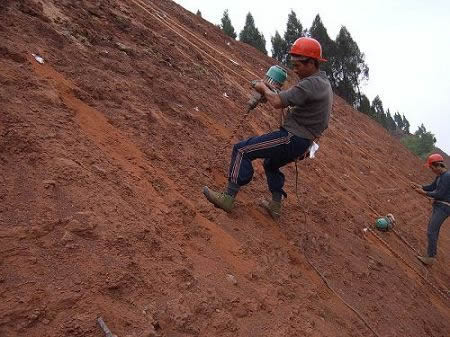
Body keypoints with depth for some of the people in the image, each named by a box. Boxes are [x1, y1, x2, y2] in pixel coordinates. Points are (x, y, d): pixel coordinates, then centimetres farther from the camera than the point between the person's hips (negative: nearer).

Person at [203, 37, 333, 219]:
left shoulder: (311, 83, -20)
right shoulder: (323, 83, 14)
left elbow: (278, 102, -27)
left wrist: (263, 88, -8)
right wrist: (277, 92, 8)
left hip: (292, 138, -10)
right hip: (301, 142, 10)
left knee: (242, 150, -10)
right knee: (271, 164, 32)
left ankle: (228, 197, -10)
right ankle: (275, 205, 34)